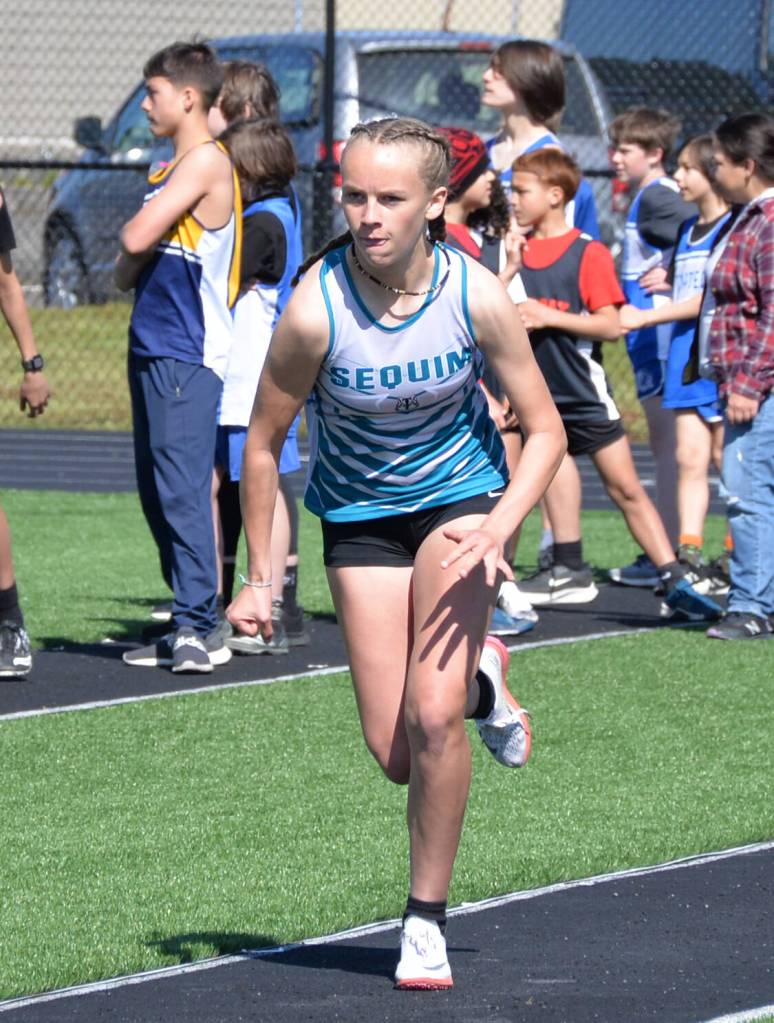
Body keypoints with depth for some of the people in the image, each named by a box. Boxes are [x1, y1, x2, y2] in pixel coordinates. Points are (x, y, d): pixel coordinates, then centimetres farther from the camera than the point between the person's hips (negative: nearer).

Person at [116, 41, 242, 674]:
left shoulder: (206, 162, -10)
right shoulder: (176, 167, 18)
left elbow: (136, 239, -17)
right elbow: (129, 270, 22)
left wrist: (133, 239, 4)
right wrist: (131, 265, 1)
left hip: (187, 354, -10)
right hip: (153, 348, 10)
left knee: (183, 490, -13)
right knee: (157, 493, 11)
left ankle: (199, 627, -14)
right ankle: (189, 628, 16)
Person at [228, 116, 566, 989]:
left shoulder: (476, 296, -22)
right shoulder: (315, 309, -24)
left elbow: (544, 428, -10)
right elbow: (263, 442, -10)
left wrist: (498, 525, -26)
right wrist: (258, 578, -8)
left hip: (460, 497, -1)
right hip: (360, 514, 1)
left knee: (433, 717, -17)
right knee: (396, 754, -4)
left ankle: (426, 919, 2)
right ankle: (479, 681, 32)